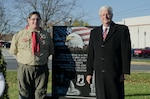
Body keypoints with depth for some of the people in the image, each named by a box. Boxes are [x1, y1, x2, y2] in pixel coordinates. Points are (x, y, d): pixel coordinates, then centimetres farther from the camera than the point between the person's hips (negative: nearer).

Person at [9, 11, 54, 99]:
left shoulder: (46, 35, 6)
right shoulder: (19, 35, 3)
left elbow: (50, 51, 15)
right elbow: (13, 51, 10)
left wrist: (43, 58, 6)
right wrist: (23, 59, 6)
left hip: (42, 69, 1)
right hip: (24, 69, 0)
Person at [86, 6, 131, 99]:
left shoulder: (122, 30, 0)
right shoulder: (94, 32, 12)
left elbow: (126, 51, -4)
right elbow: (91, 53, 10)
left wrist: (125, 72, -9)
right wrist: (89, 73, 6)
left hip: (115, 73, -3)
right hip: (99, 74, 4)